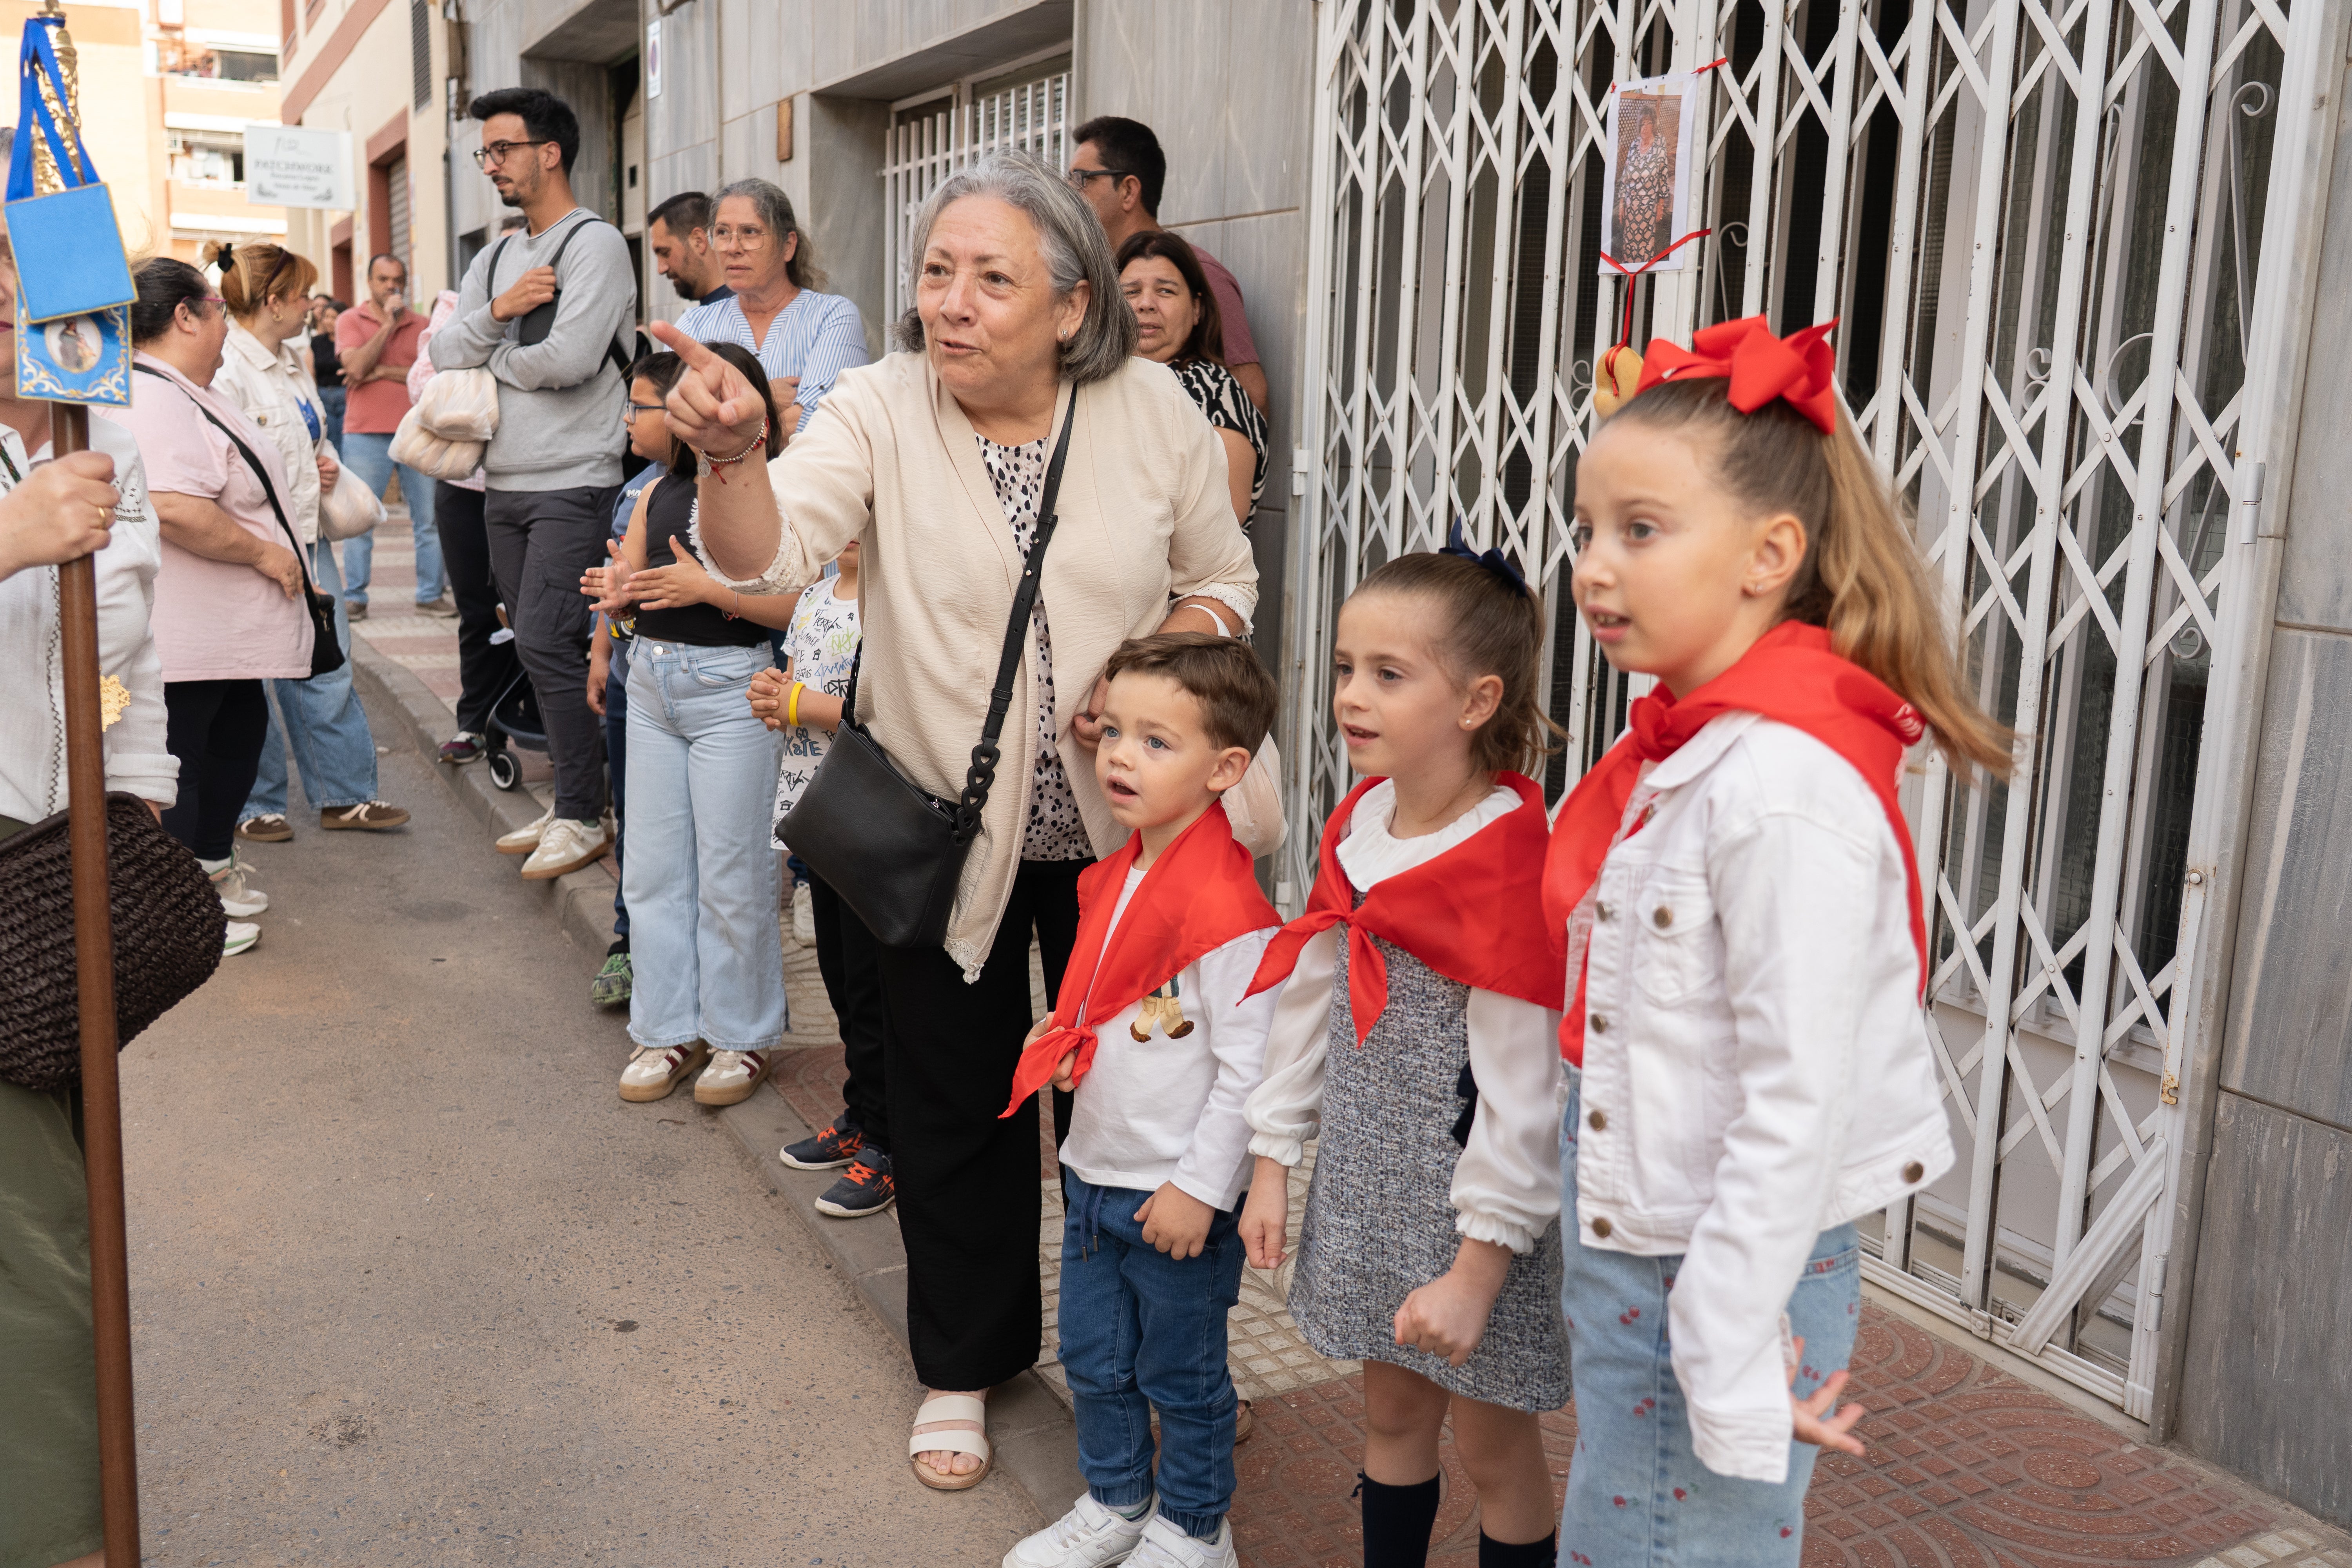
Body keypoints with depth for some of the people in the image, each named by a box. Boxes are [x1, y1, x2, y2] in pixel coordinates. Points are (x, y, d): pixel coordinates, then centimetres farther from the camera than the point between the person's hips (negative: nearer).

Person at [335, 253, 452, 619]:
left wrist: (383, 372, -9)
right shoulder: (350, 321, 5)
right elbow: (357, 368, -12)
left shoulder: (421, 326, 10)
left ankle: (431, 595, 12)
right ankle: (354, 598, 8)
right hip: (366, 434, -2)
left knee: (429, 520, 3)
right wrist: (388, 323, -10)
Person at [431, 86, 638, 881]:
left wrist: (489, 358, -1)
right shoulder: (495, 257, 17)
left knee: (546, 642, -14)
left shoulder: (595, 244, -7)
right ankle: (570, 801, 19)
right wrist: (495, 313, -11)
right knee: (541, 645, 10)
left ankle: (584, 816, -4)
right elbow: (443, 353, 8)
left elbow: (569, 359, -19)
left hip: (572, 485, -8)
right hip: (505, 484, 8)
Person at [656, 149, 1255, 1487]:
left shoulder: (1154, 410, -8)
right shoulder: (884, 410, -12)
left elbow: (1222, 578, 3)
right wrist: (732, 456, -47)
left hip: (1116, 823, 1)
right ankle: (967, 1358, 37)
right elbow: (771, 554, -26)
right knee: (955, 1103, 13)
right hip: (946, 826, -1)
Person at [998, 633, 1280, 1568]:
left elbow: (1249, 1069, -23)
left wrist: (1199, 1186, -20)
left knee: (1181, 1374, 12)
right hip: (1096, 1173, 8)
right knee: (1092, 1358, 21)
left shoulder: (1226, 909, -24)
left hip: (1177, 1193, -8)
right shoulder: (1117, 879, 3)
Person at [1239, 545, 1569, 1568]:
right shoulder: (1358, 825, 1)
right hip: (1367, 1185, 7)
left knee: (1494, 1445, 11)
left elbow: (1523, 1088, -21)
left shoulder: (1511, 859, -22)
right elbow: (1306, 998, 9)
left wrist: (1477, 1267, -19)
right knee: (1391, 1414, 22)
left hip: (1470, 1200, -6)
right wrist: (1274, 1159, 9)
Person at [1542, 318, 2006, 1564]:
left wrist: (1730, 1371, -20)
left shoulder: (1783, 782, -24)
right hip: (1631, 1246, 9)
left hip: (1727, 1270, -9)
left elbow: (1798, 1105, -24)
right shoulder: (1685, 745, 5)